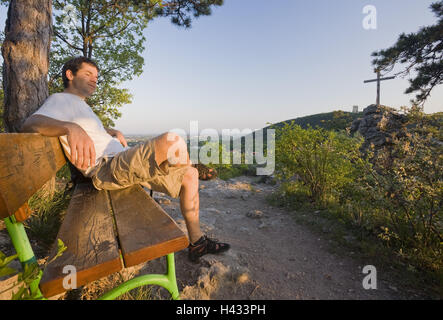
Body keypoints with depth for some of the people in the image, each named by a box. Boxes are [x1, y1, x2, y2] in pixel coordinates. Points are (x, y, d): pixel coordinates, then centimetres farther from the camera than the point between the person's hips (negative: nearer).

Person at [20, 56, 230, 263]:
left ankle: (196, 242, 12)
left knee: (191, 175, 8)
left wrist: (114, 133, 23)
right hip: (106, 168, -10)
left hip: (127, 164, 10)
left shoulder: (82, 106, 31)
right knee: (173, 141, -35)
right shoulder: (60, 99, 4)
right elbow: (30, 124, -15)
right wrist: (71, 128, -36)